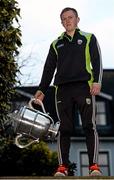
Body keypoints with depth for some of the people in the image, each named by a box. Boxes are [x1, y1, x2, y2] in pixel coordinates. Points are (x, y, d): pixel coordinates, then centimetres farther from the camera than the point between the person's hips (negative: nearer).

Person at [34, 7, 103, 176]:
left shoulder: (88, 38, 14)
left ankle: (94, 166, -10)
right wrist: (42, 89, 11)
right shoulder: (56, 44, 21)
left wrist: (97, 81, -11)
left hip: (84, 86, -2)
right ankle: (62, 167, -3)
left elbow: (97, 61, 4)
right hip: (63, 89, 3)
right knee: (64, 128, -2)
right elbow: (49, 68, 19)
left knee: (89, 126, -9)